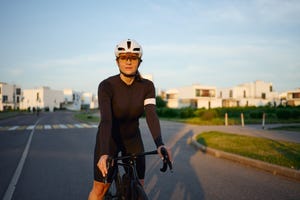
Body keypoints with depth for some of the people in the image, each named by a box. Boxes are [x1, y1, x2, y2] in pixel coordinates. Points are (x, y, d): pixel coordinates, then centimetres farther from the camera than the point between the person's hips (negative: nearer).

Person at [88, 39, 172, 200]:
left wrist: (160, 144, -42)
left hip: (132, 139, 3)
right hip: (109, 138, -3)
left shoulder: (147, 86, -13)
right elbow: (106, 119, -33)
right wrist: (104, 153, -47)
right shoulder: (106, 86, -23)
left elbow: (151, 115, -25)